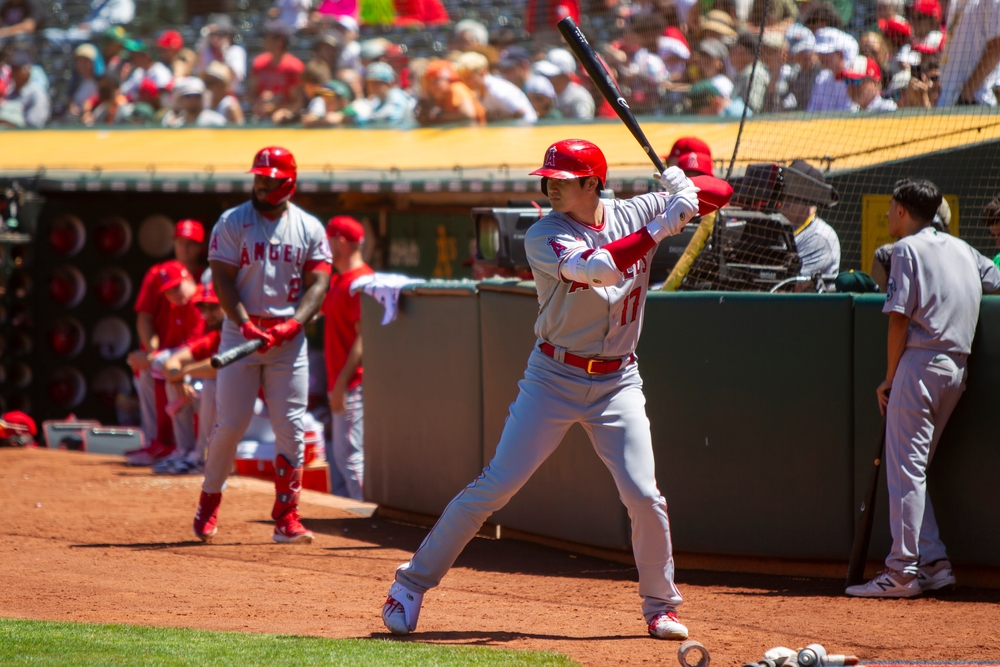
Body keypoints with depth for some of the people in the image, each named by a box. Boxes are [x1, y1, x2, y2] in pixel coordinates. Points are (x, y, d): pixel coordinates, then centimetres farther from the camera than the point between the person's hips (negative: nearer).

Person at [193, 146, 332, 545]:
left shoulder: (310, 228, 7)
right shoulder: (232, 222, 1)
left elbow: (318, 283, 1)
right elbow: (222, 279, -5)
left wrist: (293, 324, -16)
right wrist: (246, 325, -18)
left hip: (289, 337, 2)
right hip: (241, 331, -2)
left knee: (290, 429, -2)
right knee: (231, 423, -4)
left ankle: (286, 518, 1)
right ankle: (208, 503, 14)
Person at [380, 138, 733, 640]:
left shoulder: (636, 213, 0)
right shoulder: (544, 236, -12)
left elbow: (722, 194, 4)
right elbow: (596, 268, -30)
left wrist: (684, 187, -18)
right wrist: (658, 230, -31)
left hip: (617, 382, 2)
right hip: (554, 378, -2)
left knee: (643, 495, -8)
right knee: (495, 486, -5)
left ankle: (661, 604, 12)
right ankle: (413, 583, 5)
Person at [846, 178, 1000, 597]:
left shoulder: (907, 248, -3)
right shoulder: (961, 249, 17)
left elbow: (899, 319, -9)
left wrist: (890, 377, -4)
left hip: (921, 362, -7)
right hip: (957, 366, 7)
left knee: (905, 468, -7)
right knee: (912, 467, 13)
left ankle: (903, 571, -12)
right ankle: (934, 563, 6)